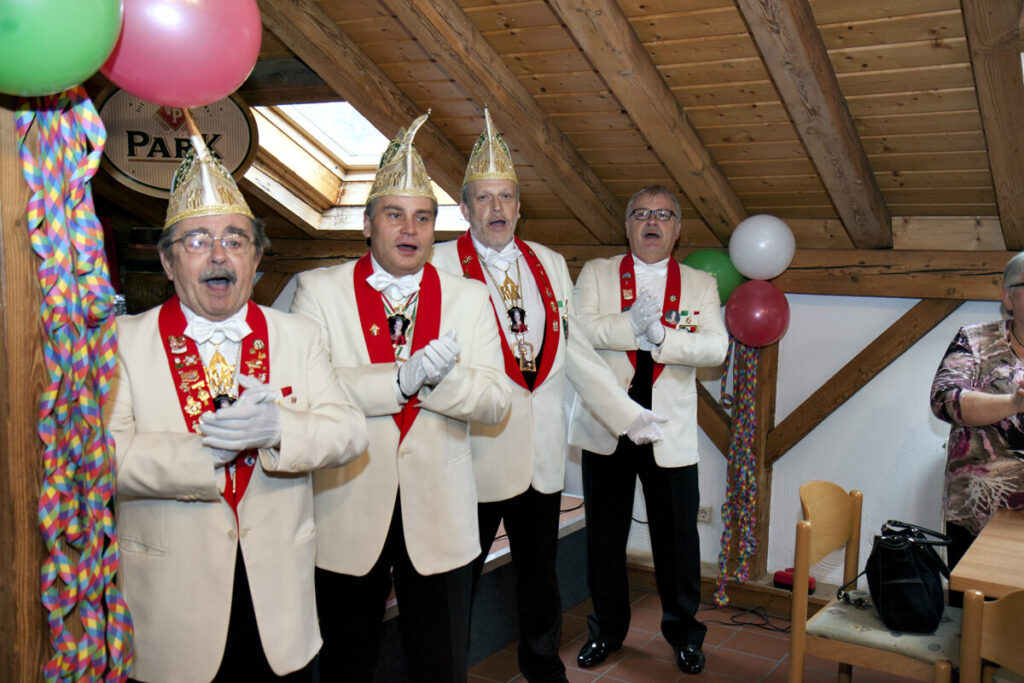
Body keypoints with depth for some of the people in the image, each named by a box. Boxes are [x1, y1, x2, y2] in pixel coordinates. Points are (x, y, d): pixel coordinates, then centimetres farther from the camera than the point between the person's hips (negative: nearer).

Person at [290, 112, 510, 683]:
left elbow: (495, 402, -2)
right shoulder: (320, 290, 0)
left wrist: (439, 378, -22)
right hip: (348, 515, -1)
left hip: (441, 521, 2)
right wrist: (402, 378, -24)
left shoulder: (469, 298, 5)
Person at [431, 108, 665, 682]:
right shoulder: (439, 265, -5)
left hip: (543, 453, 5)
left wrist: (629, 413, 9)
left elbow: (576, 350, 12)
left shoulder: (549, 265, 10)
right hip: (475, 452, -4)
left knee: (540, 574, 19)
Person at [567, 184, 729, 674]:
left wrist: (660, 335, -18)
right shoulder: (596, 273, 7)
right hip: (606, 426, 0)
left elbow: (716, 347, -5)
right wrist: (631, 326, -21)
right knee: (604, 534, 10)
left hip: (670, 431, 0)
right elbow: (577, 329, -9)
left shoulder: (701, 284, 9)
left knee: (677, 537, 6)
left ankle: (683, 631, 28)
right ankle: (607, 628, 29)